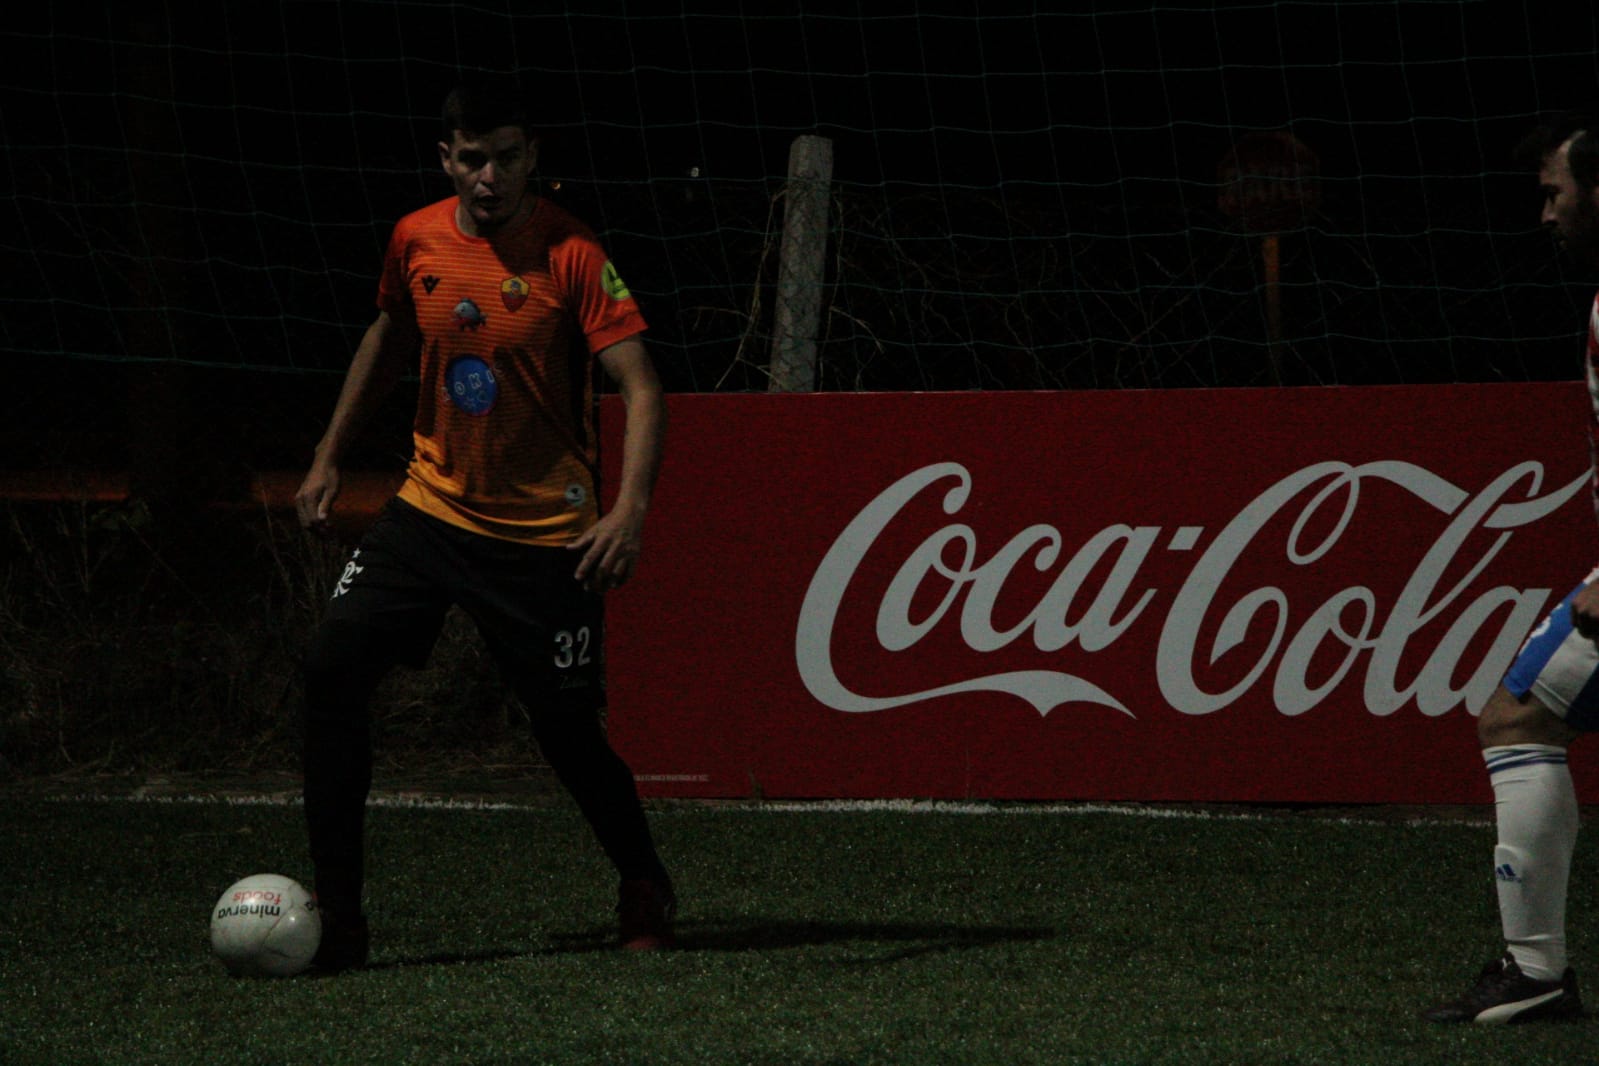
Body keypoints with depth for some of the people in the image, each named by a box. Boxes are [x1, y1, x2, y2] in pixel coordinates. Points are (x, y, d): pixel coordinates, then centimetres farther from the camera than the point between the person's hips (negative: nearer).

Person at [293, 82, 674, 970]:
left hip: (545, 532, -4)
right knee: (333, 666, -12)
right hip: (432, 507, 4)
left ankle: (645, 889, 28)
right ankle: (338, 920, -7)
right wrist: (330, 456, 19)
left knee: (570, 730, -2)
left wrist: (630, 511, -34)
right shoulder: (417, 241, -1)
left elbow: (642, 389, -20)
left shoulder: (571, 256, -16)